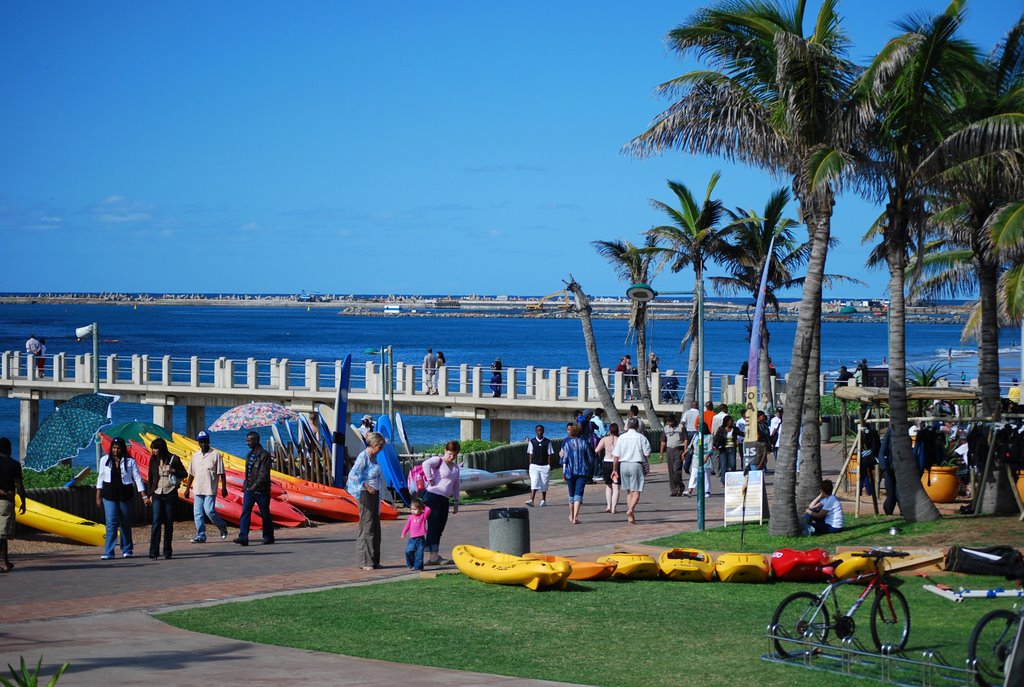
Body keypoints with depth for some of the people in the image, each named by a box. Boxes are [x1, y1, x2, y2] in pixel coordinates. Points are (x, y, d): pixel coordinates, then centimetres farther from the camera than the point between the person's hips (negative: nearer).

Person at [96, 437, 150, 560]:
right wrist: (98, 497, 6)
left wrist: (144, 496, -8)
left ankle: (127, 550, 21)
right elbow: (100, 478, 8)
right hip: (109, 495, 0)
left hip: (125, 495, 0)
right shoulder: (105, 460, 3)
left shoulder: (130, 461, -2)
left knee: (125, 524, 8)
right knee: (111, 523, -9)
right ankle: (108, 552, -11)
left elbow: (137, 479, -2)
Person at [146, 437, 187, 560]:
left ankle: (167, 551, 11)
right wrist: (150, 494, 8)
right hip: (157, 494, 1)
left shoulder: (174, 459, -1)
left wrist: (173, 471, -11)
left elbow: (184, 473, 7)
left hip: (170, 494, -1)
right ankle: (154, 551, -16)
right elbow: (150, 478, 12)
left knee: (169, 523, 3)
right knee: (156, 521, -12)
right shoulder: (153, 460, 6)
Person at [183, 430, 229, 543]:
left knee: (209, 510, -12)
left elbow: (221, 473, -4)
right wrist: (187, 488, 13)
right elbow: (191, 474, 17)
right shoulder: (195, 455, 13)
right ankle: (200, 536, 6)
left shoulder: (215, 454, -3)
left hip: (210, 490, -5)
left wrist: (224, 488, -9)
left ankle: (222, 527, 12)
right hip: (198, 490, 5)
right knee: (197, 513, 1)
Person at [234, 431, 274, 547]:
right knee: (245, 512, -7)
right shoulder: (249, 455, 14)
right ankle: (243, 538, -14)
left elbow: (264, 473, -19)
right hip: (249, 490, 7)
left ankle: (268, 537, 19)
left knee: (265, 514, 5)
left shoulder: (264, 455, -11)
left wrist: (256, 485, -28)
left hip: (261, 490, -7)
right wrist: (246, 485, 15)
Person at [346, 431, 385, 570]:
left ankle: (374, 561, 17)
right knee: (367, 528, -6)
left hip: (374, 495, 9)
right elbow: (353, 475, -22)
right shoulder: (363, 457, -13)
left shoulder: (373, 457, 14)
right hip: (366, 495, -9)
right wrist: (366, 486, -23)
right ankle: (365, 562, -3)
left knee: (375, 528, 11)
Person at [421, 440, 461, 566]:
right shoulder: (438, 460, -5)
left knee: (440, 528, 8)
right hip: (434, 497, -8)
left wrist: (456, 502, 20)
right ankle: (432, 556, -11)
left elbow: (456, 485, 24)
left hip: (445, 499, 8)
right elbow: (426, 464, -26)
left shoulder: (455, 467, 18)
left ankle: (434, 556, 13)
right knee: (433, 526, -9)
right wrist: (430, 479, -21)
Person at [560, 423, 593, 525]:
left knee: (571, 494, 16)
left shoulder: (567, 442, -1)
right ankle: (575, 517, -17)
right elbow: (590, 458, 4)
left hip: (570, 471, 0)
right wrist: (590, 471, 16)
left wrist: (563, 472, -2)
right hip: (583, 471, 0)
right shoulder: (584, 442, 3)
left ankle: (571, 516, 30)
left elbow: (564, 458, -6)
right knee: (579, 493, -4)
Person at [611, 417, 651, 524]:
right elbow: (647, 453, -7)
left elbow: (616, 456, 2)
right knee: (636, 491, -2)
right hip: (636, 464, -3)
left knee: (629, 491, 14)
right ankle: (630, 510, -25)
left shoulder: (621, 438, 2)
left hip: (623, 465, 3)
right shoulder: (641, 437, -6)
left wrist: (615, 470, 9)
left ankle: (630, 516, 15)